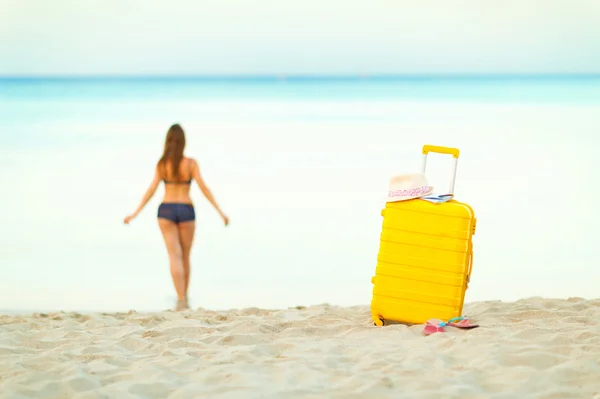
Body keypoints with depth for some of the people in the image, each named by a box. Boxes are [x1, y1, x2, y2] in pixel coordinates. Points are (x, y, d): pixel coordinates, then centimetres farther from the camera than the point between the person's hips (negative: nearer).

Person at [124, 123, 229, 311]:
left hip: (166, 211, 0)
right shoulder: (191, 163, -5)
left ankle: (181, 299, -20)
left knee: (175, 256, -5)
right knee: (185, 256, 16)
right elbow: (203, 188, -9)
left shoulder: (161, 164, -2)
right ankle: (184, 297, 24)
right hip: (186, 211, 0)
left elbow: (152, 190, -7)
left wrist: (135, 213, -3)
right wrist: (220, 211, -5)